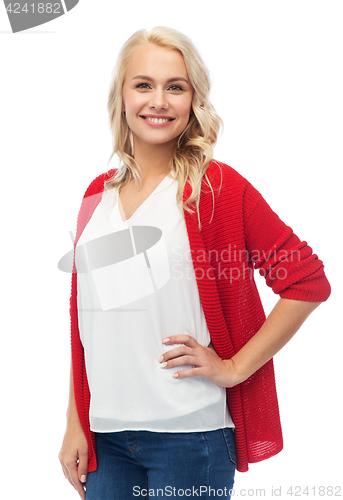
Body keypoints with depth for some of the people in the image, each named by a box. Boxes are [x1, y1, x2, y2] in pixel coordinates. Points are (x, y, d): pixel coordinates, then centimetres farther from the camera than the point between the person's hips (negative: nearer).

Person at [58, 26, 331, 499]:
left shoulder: (217, 187, -6)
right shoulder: (97, 195, 8)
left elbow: (308, 280, -7)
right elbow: (85, 318, 12)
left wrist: (234, 367, -8)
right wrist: (74, 424, 10)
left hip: (189, 435, -4)